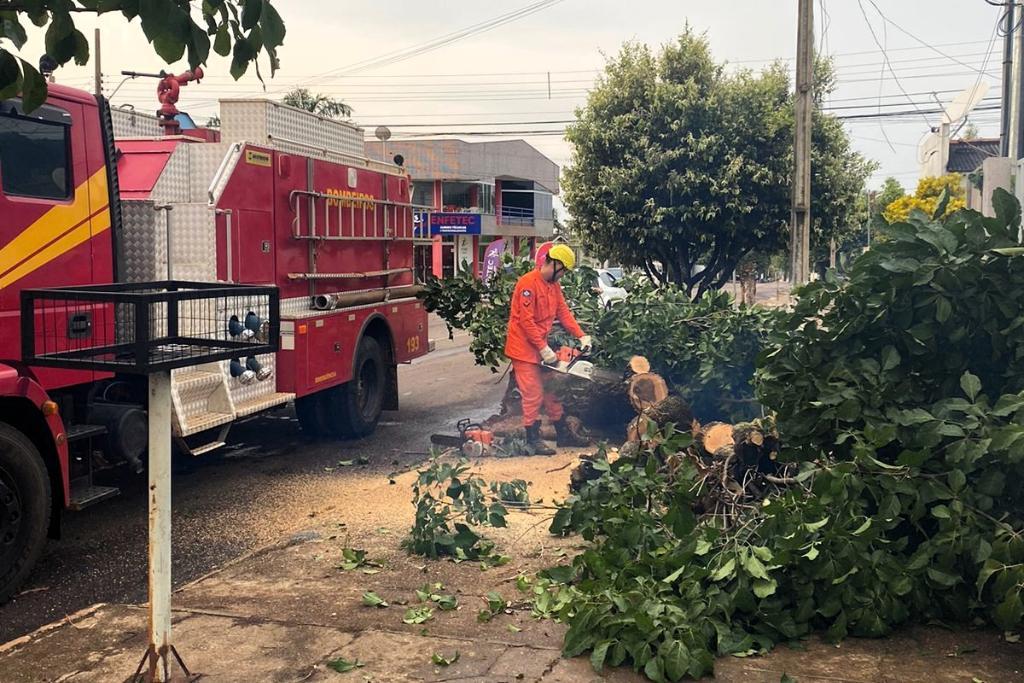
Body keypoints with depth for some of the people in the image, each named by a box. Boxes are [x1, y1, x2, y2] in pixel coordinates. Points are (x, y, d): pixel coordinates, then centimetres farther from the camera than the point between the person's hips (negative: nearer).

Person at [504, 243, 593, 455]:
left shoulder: (553, 285, 8)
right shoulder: (528, 283, -21)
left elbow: (563, 312, 8)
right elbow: (526, 321, -24)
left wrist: (582, 336, -3)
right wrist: (544, 349, -22)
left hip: (541, 347, 9)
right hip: (524, 347, -9)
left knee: (551, 390, 13)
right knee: (533, 394, -4)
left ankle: (563, 433, 22)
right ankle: (533, 439, 5)